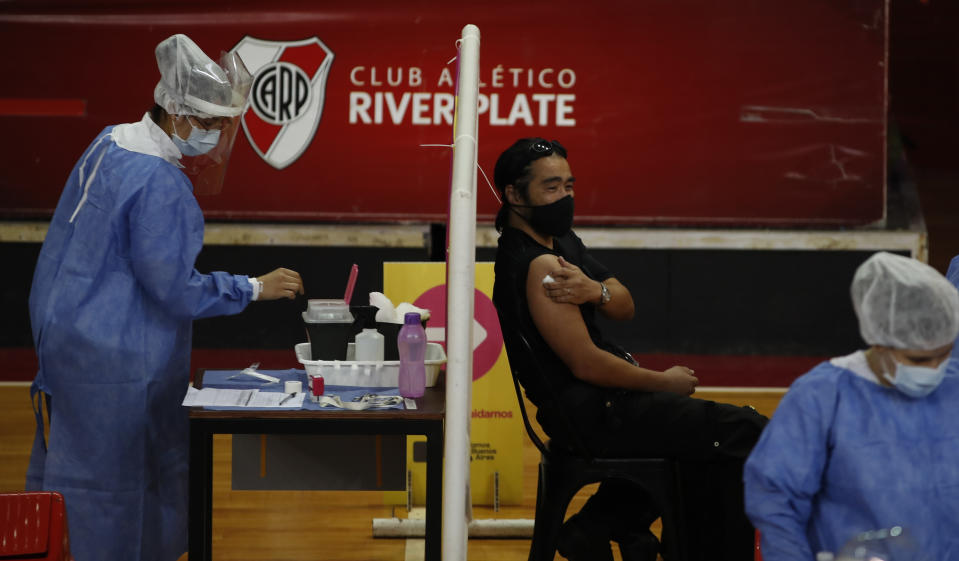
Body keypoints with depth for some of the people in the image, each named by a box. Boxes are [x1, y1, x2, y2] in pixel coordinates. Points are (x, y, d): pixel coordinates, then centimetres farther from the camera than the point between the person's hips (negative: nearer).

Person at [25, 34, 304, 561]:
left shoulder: (111, 142, 7)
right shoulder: (160, 183, -23)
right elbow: (175, 288, -21)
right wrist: (253, 288, -12)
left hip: (68, 334, 10)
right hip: (117, 355, -10)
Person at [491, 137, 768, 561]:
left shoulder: (561, 239, 11)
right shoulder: (539, 266, -20)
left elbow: (625, 308, 6)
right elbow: (586, 364, -23)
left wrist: (596, 290, -18)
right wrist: (665, 382, -10)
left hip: (592, 403, 10)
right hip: (596, 413, -10)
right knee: (747, 433, -10)